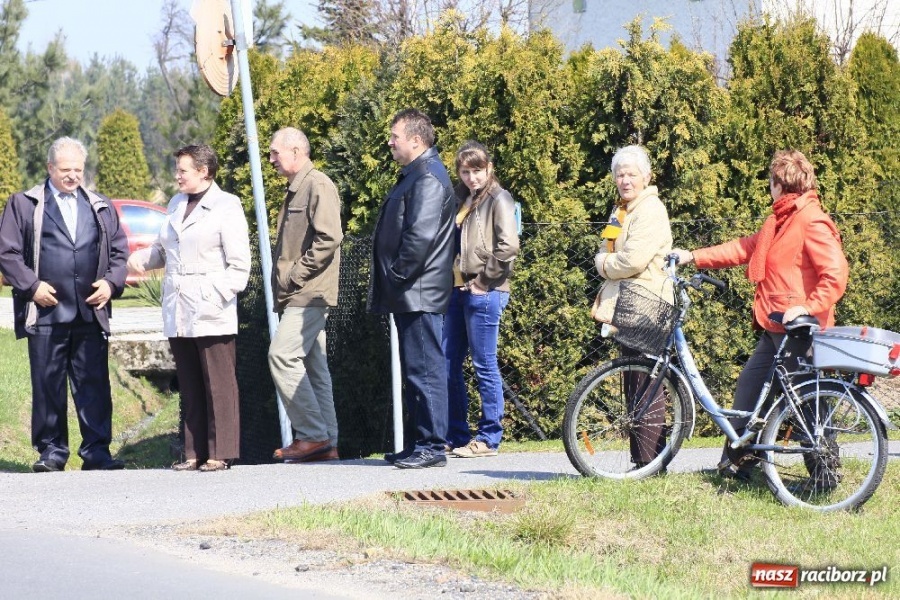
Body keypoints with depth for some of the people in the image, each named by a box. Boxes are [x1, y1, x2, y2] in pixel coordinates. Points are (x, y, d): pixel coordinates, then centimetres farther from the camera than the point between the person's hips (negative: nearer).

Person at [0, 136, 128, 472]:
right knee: (47, 385, 1)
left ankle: (97, 451, 2)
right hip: (46, 313, -2)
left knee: (94, 384, -1)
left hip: (91, 314, 2)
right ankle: (51, 451, 8)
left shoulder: (101, 208, 17)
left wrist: (111, 283, 1)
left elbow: (119, 252, 18)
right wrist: (31, 286, -8)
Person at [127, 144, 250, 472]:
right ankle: (195, 453, 9)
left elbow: (239, 265, -5)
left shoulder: (226, 207, -1)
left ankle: (221, 453, -3)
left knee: (218, 384, -5)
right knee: (189, 386, 7)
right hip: (178, 315, 6)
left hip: (212, 316, -6)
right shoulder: (176, 205, 19)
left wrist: (217, 297, -15)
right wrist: (140, 258, 6)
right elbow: (162, 249, 26)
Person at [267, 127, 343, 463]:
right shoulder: (294, 190, 21)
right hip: (298, 296, 10)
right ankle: (326, 443, 9)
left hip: (309, 293, -10)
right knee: (312, 365, 8)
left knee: (283, 355, -16)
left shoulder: (318, 186, -10)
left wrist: (295, 275, -17)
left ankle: (312, 434, -13)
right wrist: (282, 279, 13)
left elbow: (329, 238, -20)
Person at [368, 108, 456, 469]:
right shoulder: (414, 175, 20)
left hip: (418, 292, -11)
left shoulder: (428, 178, -14)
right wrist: (390, 281, 18)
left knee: (424, 370, -10)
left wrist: (398, 274, -17)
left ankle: (433, 446, -9)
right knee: (415, 371, 14)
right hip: (409, 295, 11)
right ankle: (423, 442, 19)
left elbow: (421, 235, -24)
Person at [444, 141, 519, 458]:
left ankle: (489, 438, 3)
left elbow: (509, 245, -19)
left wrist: (483, 279, -13)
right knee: (447, 364, 9)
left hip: (483, 293, -8)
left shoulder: (498, 199, -7)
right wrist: (449, 280, 8)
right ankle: (456, 434, 17)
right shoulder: (462, 199, 15)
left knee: (484, 365, -3)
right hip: (458, 290, 8)